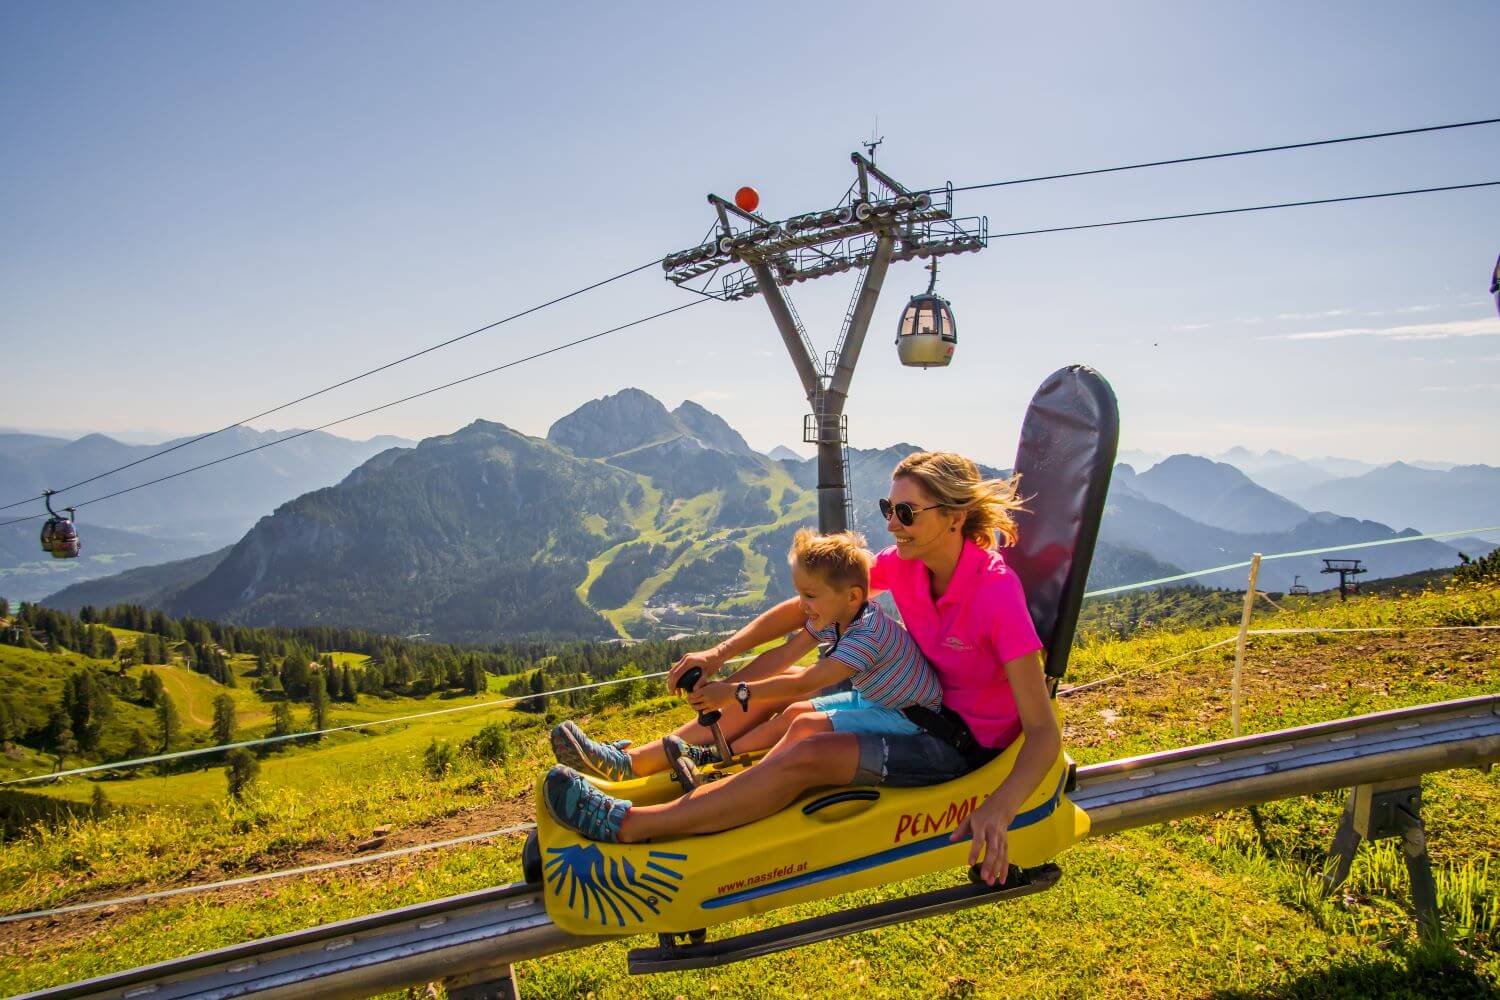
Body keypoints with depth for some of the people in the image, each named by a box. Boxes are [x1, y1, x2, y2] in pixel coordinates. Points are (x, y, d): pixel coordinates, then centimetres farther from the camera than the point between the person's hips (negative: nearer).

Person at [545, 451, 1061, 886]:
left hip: (969, 739, -8)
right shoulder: (903, 563, -7)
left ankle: (629, 825, -22)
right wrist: (722, 651, -11)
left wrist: (999, 808, -46)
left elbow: (1044, 732, -29)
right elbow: (806, 606, -1)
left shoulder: (996, 591, -28)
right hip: (922, 705, 8)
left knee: (807, 757, -26)